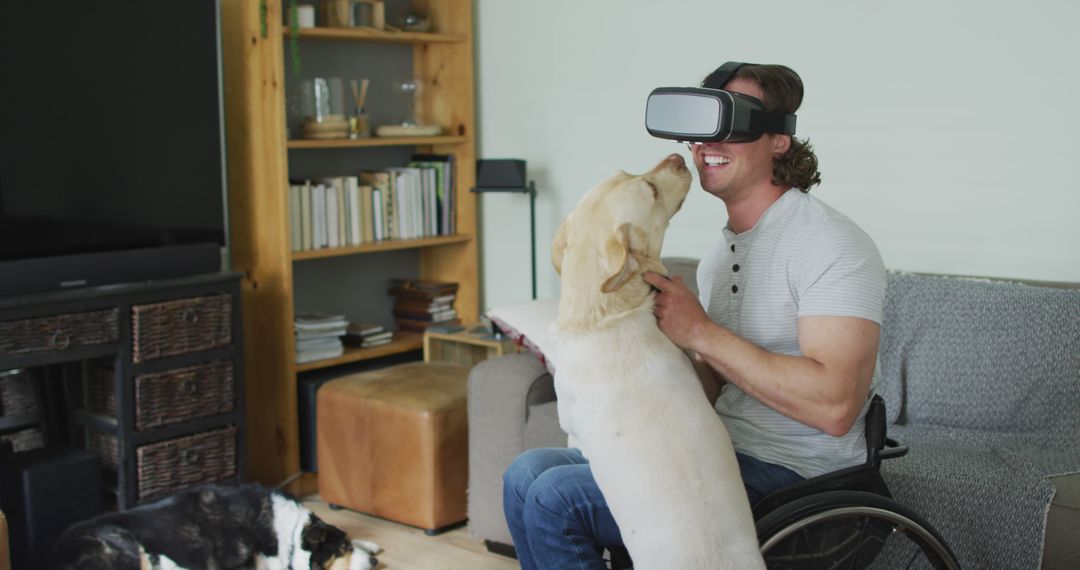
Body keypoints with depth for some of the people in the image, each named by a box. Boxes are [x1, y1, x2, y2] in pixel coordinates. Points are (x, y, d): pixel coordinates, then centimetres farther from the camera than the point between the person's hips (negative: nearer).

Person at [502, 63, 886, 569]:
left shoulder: (833, 245, -16)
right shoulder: (719, 254, 13)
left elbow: (835, 406, -27)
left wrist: (700, 333, -24)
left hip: (787, 476, -9)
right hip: (721, 452, 9)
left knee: (555, 497, -17)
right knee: (527, 474, 4)